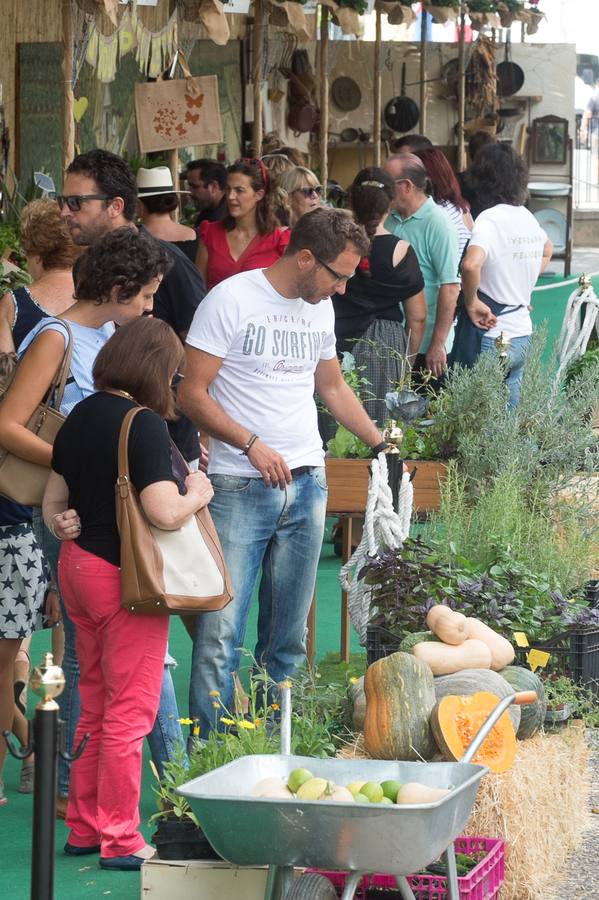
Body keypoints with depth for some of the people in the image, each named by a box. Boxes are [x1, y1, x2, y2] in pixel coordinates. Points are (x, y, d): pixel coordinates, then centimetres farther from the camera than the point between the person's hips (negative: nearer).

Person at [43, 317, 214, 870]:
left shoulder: (80, 416, 7)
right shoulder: (145, 426, -18)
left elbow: (53, 507, 13)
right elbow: (165, 513, -26)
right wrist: (197, 494, -8)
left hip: (76, 567, 8)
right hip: (125, 577, -8)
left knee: (95, 708, 18)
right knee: (130, 712, 1)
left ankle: (84, 829, 25)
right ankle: (120, 840, 5)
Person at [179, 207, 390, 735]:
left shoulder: (321, 307, 12)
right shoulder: (232, 300, -9)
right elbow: (193, 394, -10)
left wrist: (381, 444, 24)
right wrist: (253, 445, -18)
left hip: (307, 485, 6)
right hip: (240, 488, -6)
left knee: (288, 637, 8)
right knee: (221, 634, -9)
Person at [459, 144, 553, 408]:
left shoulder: (490, 220, -15)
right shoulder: (528, 218, 9)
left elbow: (471, 265, -33)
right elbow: (546, 252, 32)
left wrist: (472, 302, -17)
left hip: (492, 338, -7)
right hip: (523, 334, 7)